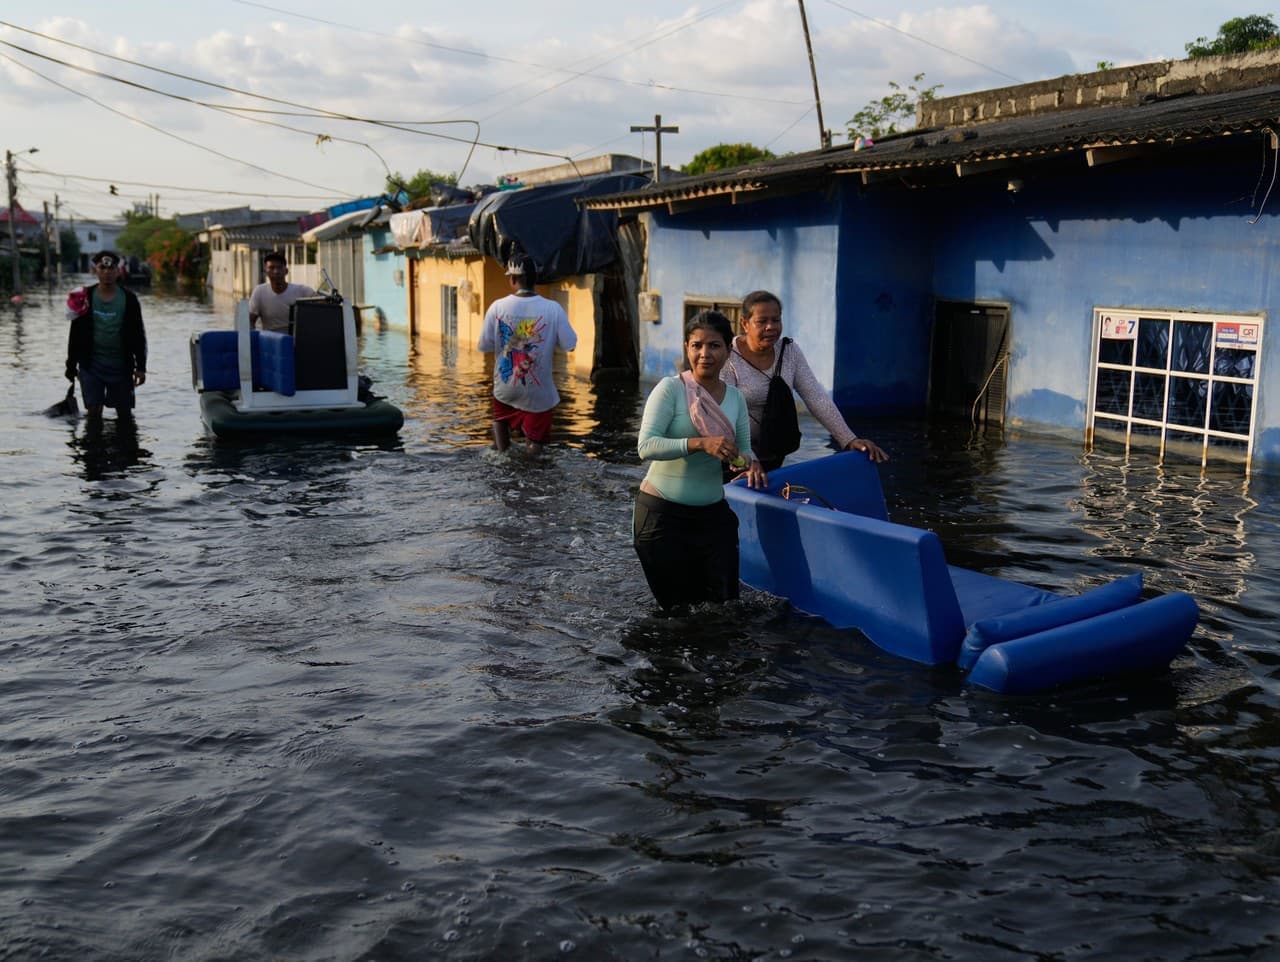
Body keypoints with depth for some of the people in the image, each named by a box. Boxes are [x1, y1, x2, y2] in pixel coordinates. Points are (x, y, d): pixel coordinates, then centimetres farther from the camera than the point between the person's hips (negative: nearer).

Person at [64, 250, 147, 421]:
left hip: (121, 365, 0)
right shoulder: (84, 298, 0)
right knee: (93, 410, -4)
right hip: (91, 364, 0)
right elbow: (75, 335, 6)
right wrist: (71, 365, 7)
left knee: (124, 412, 6)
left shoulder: (129, 299, -1)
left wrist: (140, 367, -3)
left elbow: (138, 336, 1)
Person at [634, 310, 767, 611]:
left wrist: (750, 462, -14)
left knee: (724, 600, 7)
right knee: (676, 605, 5)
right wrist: (700, 443, -31)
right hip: (663, 513, -4)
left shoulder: (734, 397, 5)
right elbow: (646, 446, -20)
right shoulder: (670, 389, -11)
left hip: (713, 513, 5)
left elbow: (742, 451, 10)